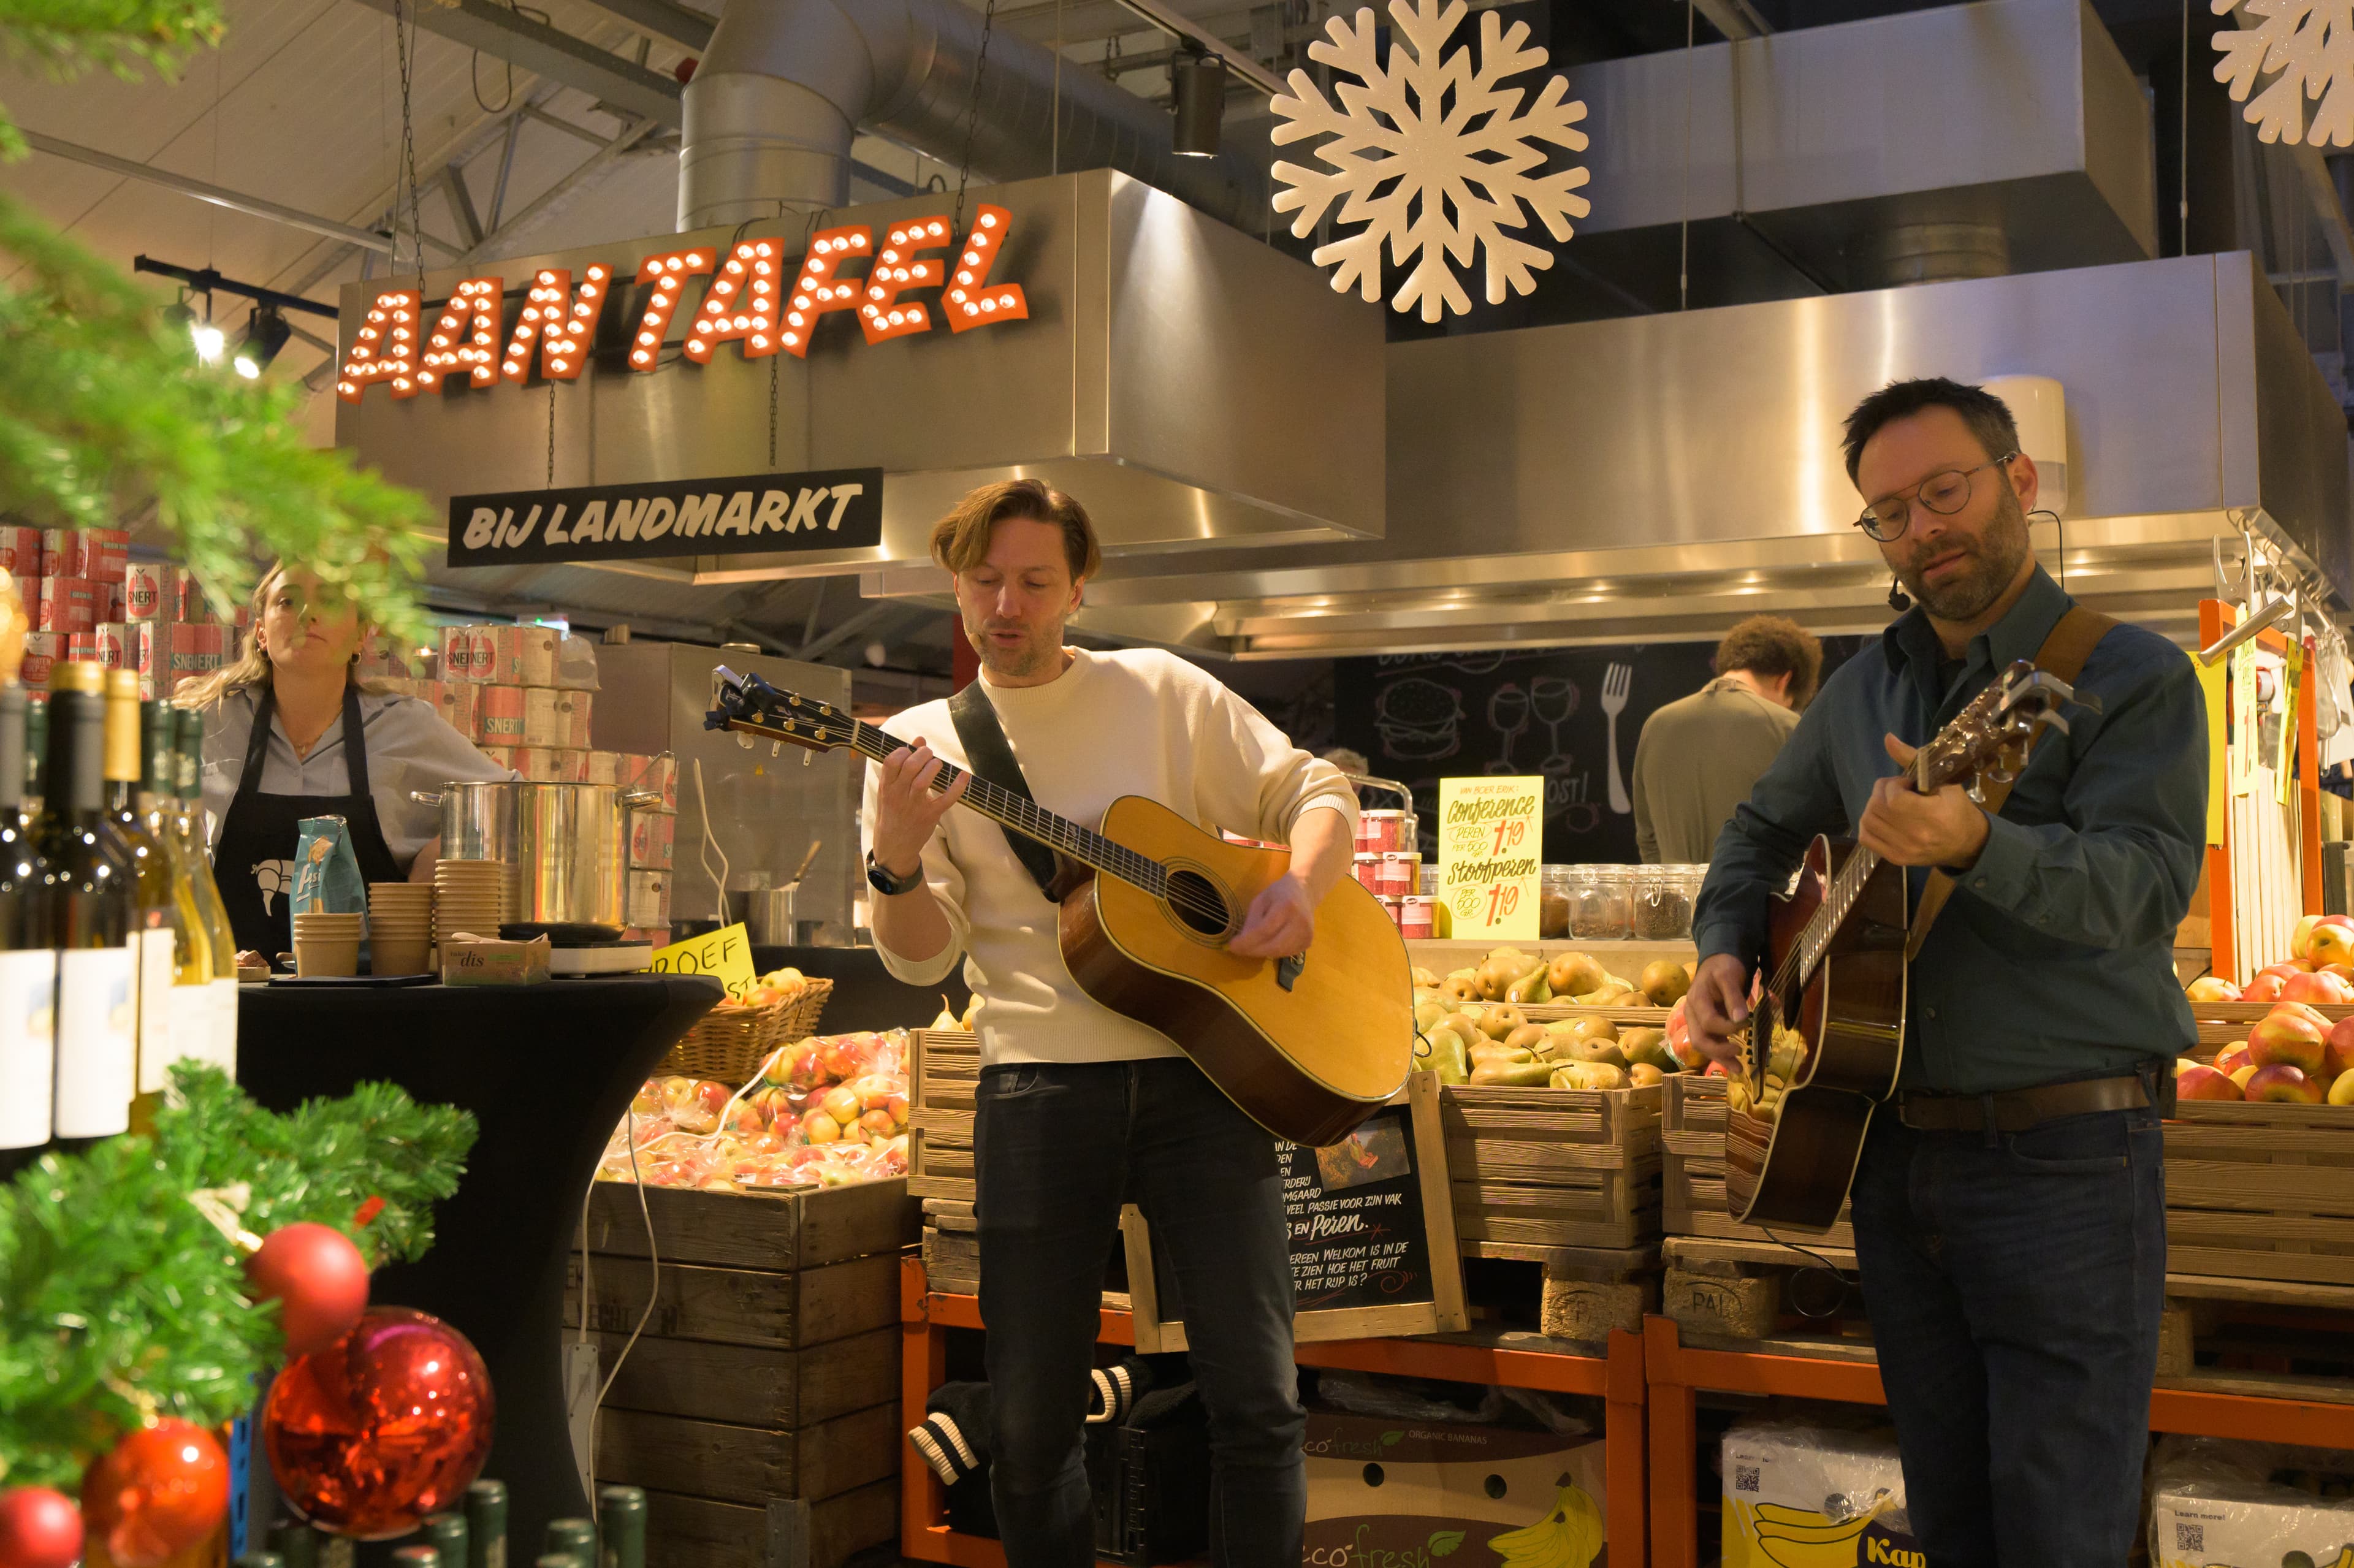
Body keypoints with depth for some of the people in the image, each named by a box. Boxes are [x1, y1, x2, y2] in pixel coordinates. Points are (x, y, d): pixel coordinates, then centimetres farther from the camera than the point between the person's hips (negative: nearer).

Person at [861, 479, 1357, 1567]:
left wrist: (1301, 888, -9)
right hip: (1041, 1091, 0)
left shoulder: (1160, 691, 9)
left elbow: (1316, 792, 11)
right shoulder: (920, 743, 8)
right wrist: (897, 863, -19)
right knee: (1030, 1424, 6)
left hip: (1200, 1071, 0)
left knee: (1257, 1398, -5)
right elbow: (922, 956, 1)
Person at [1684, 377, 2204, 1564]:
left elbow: (2147, 883, -22)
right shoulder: (1863, 688, 12)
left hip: (2064, 1156, -6)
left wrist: (1973, 844, -40)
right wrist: (1725, 947, 7)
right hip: (1892, 1150, 6)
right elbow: (1763, 828, 26)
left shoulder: (2132, 677, -7)